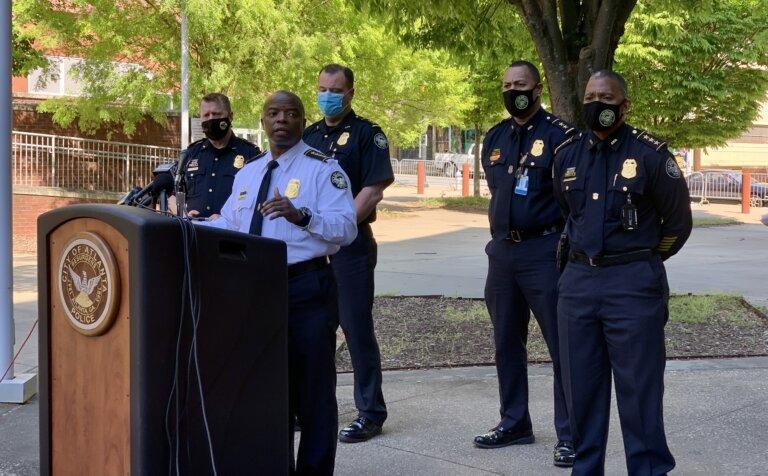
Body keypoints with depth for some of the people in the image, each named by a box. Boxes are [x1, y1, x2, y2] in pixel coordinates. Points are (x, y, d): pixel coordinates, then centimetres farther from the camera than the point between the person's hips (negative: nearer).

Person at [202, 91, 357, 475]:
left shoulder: (322, 169, -7)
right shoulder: (247, 174, 15)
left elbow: (346, 228, -18)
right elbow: (226, 226, 20)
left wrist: (301, 215, -33)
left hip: (306, 289, -6)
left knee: (312, 388, 1)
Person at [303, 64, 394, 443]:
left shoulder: (366, 134, -3)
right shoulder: (309, 135, 15)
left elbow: (374, 189, -13)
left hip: (350, 244, -6)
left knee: (357, 328, -4)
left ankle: (370, 413, 4)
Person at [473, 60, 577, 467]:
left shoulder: (560, 135, -8)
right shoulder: (494, 138, 12)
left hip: (544, 251, -7)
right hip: (502, 250, 7)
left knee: (561, 345, -2)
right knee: (506, 343, 14)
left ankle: (569, 434, 5)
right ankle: (514, 423, 26)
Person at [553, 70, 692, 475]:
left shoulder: (650, 154, -6)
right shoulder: (567, 156, 8)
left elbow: (677, 221, 4)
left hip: (633, 285, -5)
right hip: (578, 281, 5)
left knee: (639, 388, -1)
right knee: (581, 385, 11)